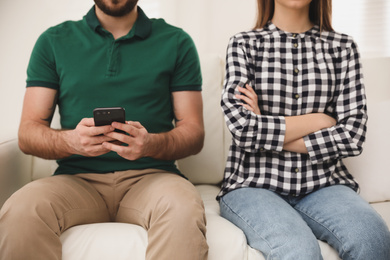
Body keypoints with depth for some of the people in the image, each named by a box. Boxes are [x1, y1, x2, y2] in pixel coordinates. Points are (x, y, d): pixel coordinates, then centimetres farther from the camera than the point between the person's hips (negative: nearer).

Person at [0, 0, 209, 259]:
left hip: (149, 175, -1)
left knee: (183, 209, -35)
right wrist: (70, 141, -17)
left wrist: (151, 144, -18)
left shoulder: (176, 42, 9)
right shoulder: (53, 41, 12)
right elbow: (27, 133, 7)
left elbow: (194, 133, 5)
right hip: (77, 177, 1)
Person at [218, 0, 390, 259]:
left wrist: (270, 134, -6)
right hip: (255, 185, -2)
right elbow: (242, 127, -10)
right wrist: (319, 120, -3)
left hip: (322, 184, 3)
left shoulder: (342, 47, 10)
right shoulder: (244, 44, 5)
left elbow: (353, 135, -2)